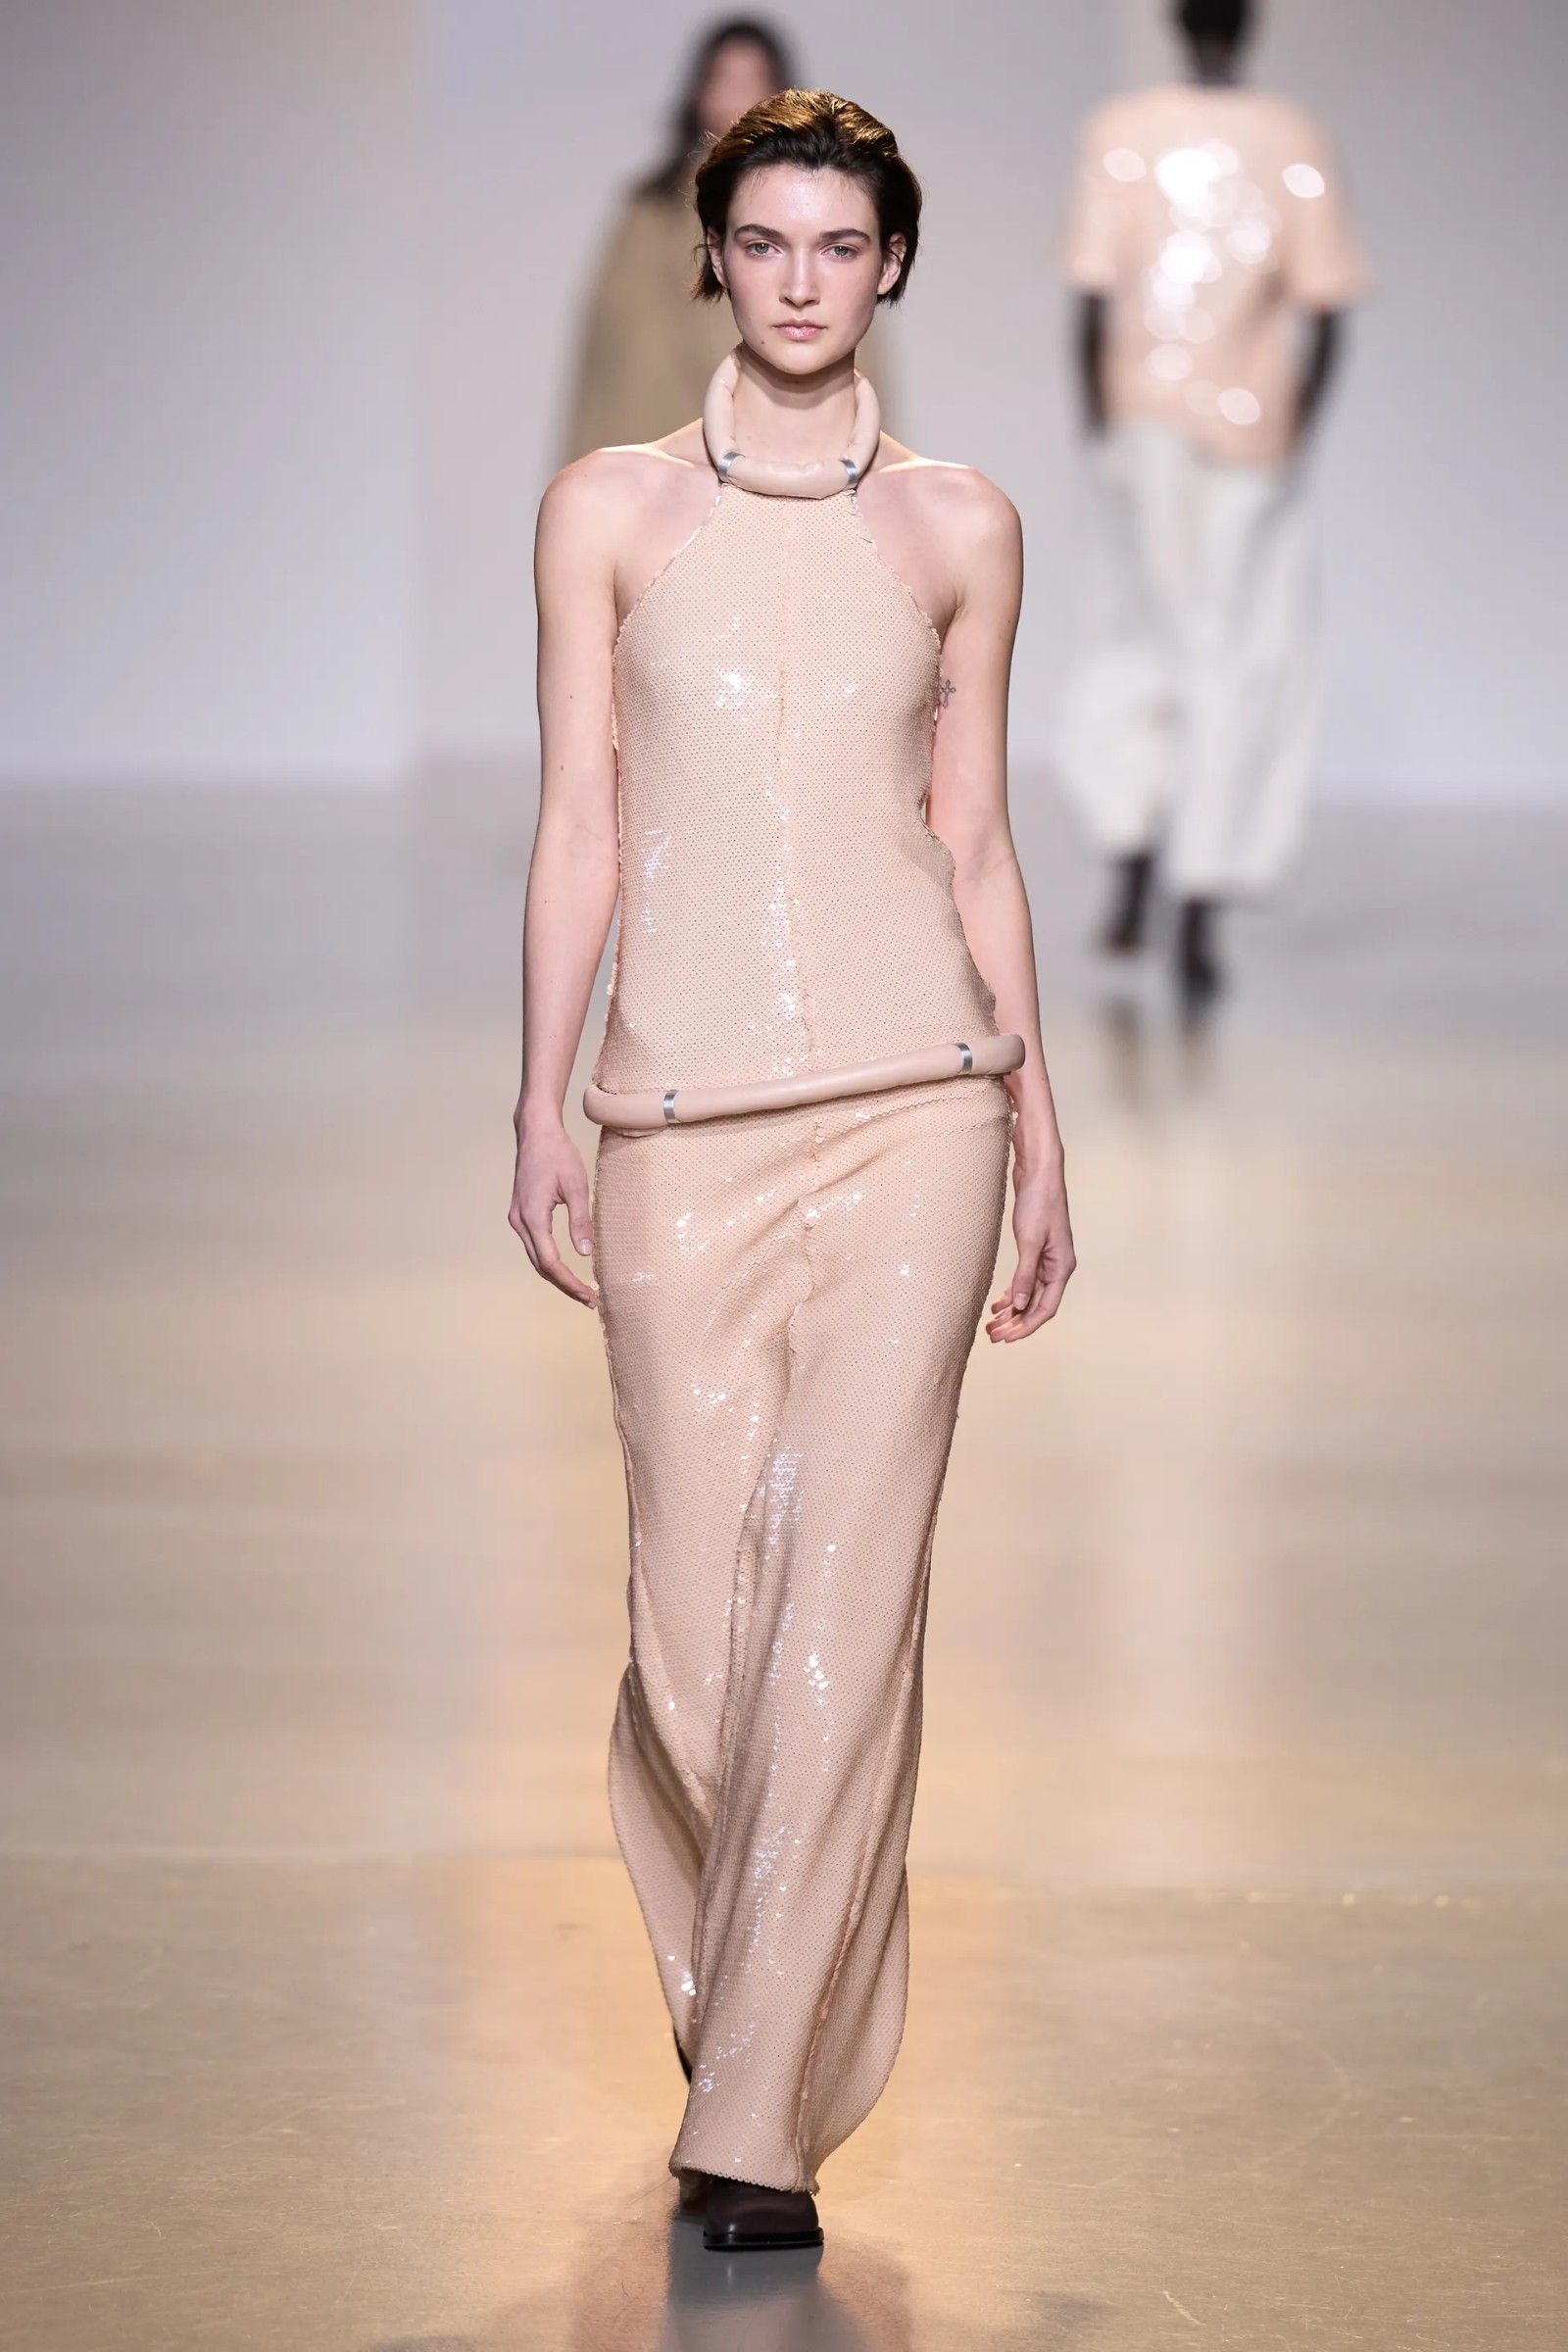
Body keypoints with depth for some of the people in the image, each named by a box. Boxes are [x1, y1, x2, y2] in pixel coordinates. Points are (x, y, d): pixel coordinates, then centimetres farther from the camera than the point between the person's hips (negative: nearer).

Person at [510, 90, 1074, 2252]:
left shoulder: (960, 526, 9)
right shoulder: (609, 509, 7)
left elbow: (974, 838, 12)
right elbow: (580, 822, 7)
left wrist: (1039, 1130, 10)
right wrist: (543, 1105, 1)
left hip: (910, 1095, 0)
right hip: (685, 1104, 0)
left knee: (849, 1593, -8)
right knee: (698, 1603, 0)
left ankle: (762, 2115, -3)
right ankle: (759, 2013, 27)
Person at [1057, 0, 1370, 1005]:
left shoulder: (1121, 132, -4)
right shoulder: (1298, 145, -4)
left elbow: (1095, 292, -7)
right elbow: (1324, 309, -6)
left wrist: (1099, 421, 1)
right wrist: (1296, 428, 4)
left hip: (1141, 421, 1)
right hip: (1250, 431, -1)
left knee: (1134, 638, 18)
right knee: (1238, 661, 5)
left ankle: (1131, 874, 9)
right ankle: (1202, 914, 1)